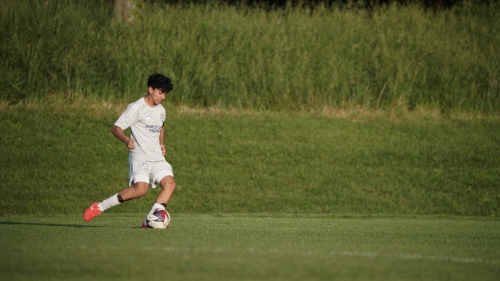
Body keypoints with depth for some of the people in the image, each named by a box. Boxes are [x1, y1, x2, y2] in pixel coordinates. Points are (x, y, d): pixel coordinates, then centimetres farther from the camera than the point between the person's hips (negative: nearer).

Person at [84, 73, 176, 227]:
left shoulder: (161, 110, 16)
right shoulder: (136, 108, -8)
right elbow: (116, 128, -12)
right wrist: (126, 140, -32)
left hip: (157, 157, 7)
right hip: (139, 156, -7)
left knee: (169, 183, -16)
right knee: (140, 188, -27)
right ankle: (99, 207, -16)